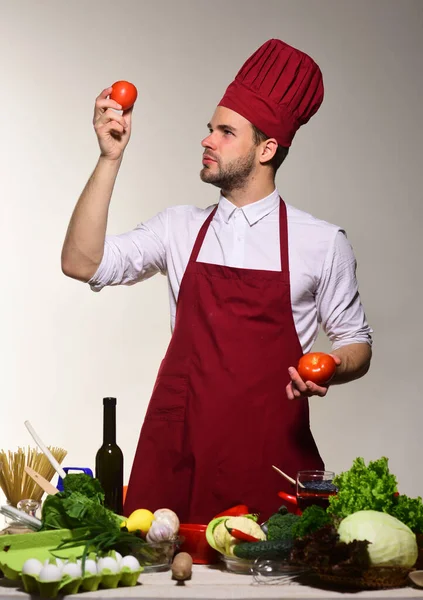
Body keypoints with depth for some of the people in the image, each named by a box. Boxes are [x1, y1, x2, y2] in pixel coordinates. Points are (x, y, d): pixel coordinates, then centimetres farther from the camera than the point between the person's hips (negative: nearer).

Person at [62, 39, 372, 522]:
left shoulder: (321, 242, 3)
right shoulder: (180, 228, 10)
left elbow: (356, 342, 10)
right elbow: (82, 263, -1)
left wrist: (330, 370, -13)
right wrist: (110, 159, -7)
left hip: (270, 453, -2)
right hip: (177, 452, 2)